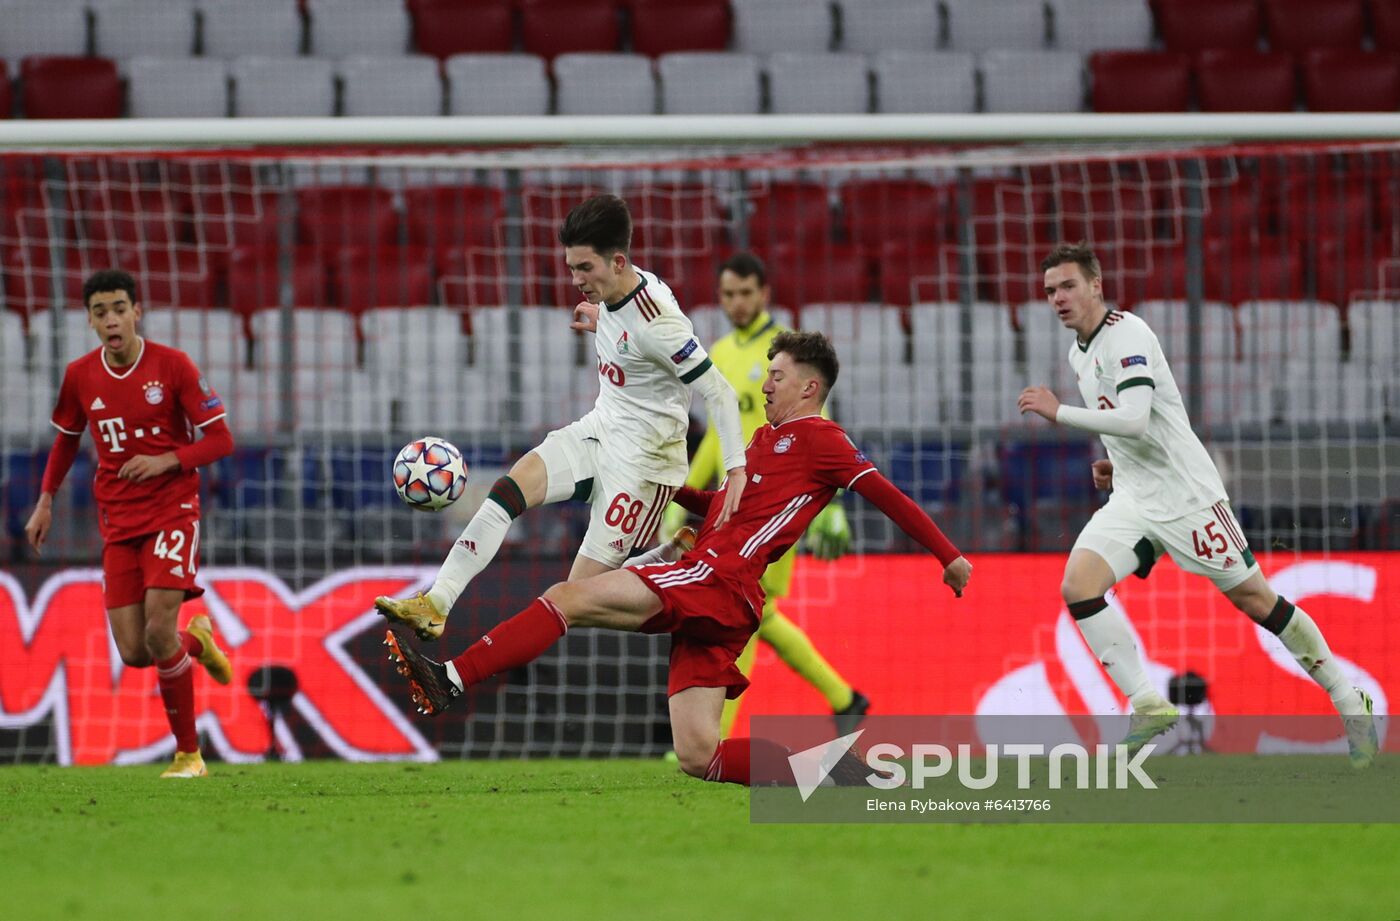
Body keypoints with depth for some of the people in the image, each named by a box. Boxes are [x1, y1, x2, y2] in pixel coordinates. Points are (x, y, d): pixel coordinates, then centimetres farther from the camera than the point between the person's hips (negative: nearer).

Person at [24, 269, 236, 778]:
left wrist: (166, 461, -20)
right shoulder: (80, 376, 2)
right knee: (134, 653, -5)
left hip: (172, 511, -4)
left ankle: (188, 753, -4)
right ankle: (195, 640, 31)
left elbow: (220, 440, -6)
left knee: (159, 631, -19)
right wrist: (45, 502, 15)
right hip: (118, 521, 4)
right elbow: (66, 439, 20)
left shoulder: (172, 366, -9)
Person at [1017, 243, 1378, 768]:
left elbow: (1135, 419, -29)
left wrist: (1058, 412, -25)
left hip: (1186, 493, -8)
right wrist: (1117, 464, 13)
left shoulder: (1127, 335, -15)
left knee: (1254, 600, -1)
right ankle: (1148, 706, -13)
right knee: (1077, 585, -15)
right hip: (1132, 501, 8)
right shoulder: (1079, 354, 13)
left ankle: (1349, 700, 13)